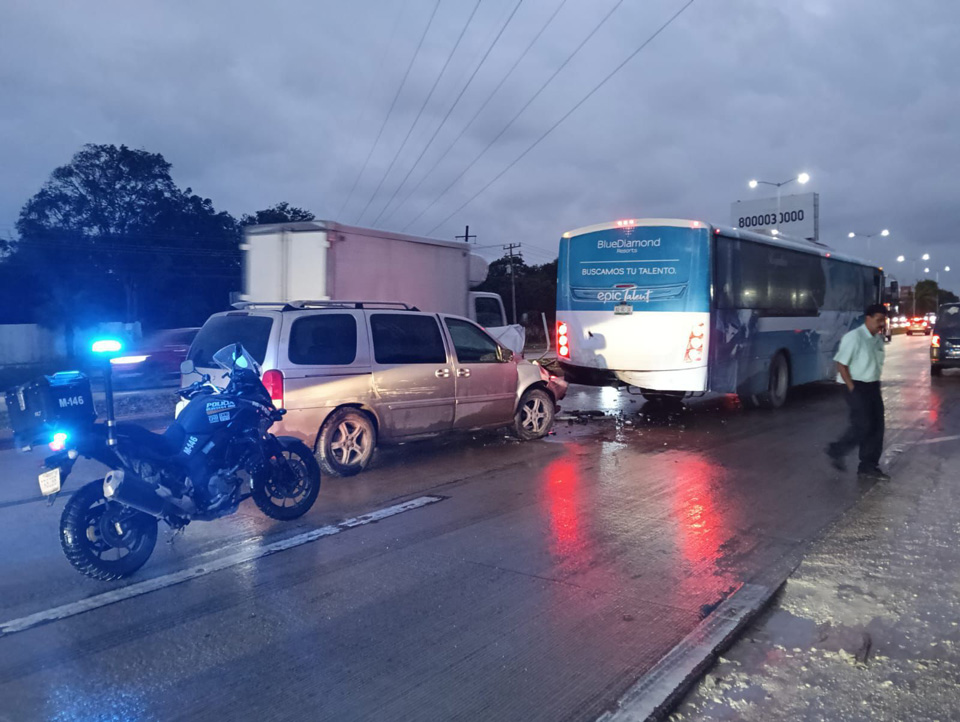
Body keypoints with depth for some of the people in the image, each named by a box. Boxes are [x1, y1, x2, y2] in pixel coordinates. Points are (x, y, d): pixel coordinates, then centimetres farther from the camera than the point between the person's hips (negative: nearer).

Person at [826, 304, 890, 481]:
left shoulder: (879, 338, 9)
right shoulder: (854, 337, -15)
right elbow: (841, 363, -16)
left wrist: (877, 383, 11)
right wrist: (851, 388, -15)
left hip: (873, 387, 8)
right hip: (858, 387, -8)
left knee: (877, 427, 6)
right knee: (862, 426, -10)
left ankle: (869, 467, 16)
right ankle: (836, 451, 12)